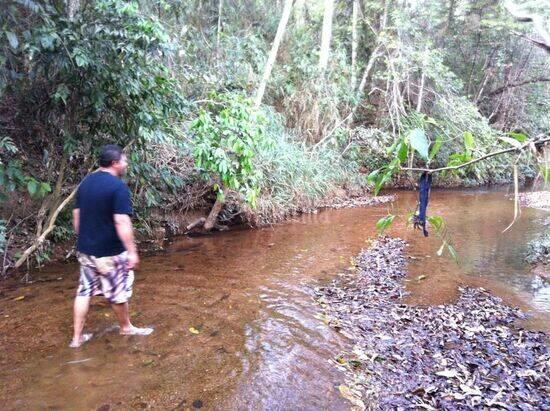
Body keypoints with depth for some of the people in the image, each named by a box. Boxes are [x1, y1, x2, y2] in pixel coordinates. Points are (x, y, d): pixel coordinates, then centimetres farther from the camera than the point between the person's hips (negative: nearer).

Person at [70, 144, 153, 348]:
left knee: (84, 291, 15)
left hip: (85, 249, 7)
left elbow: (77, 216, 12)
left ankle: (77, 337, 21)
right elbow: (122, 222, -24)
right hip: (109, 251, -7)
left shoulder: (85, 182, 6)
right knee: (118, 292, 12)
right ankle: (126, 327, 32)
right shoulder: (118, 186, -19)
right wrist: (132, 251, -18)